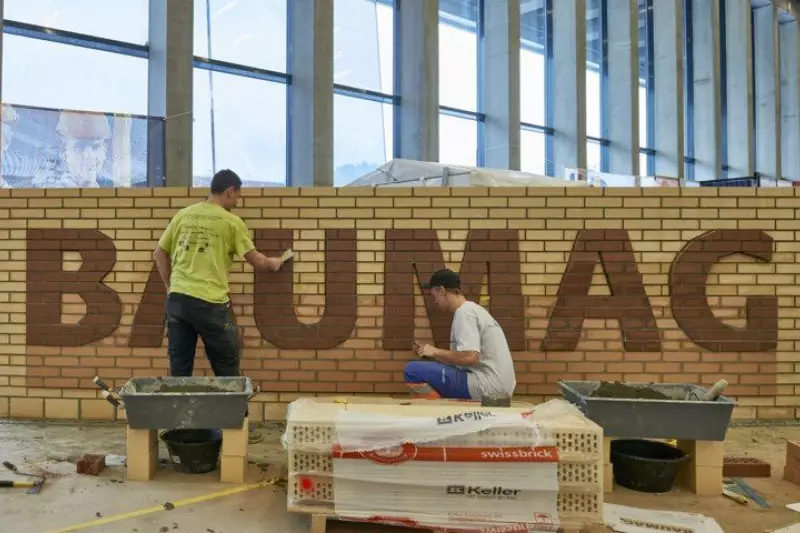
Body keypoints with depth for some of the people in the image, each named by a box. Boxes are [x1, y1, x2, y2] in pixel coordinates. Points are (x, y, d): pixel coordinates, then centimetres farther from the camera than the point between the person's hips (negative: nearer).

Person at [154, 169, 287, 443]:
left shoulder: (183, 215, 11)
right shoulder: (231, 221, -3)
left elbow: (160, 253, 15)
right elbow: (255, 260, 2)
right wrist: (273, 263, 22)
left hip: (177, 300, 5)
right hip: (210, 303, -5)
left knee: (179, 369, 12)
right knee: (227, 368, 9)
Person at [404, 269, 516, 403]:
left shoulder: (464, 312, -10)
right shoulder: (473, 309, 19)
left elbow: (470, 357, -23)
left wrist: (436, 352, -7)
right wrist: (430, 352, 13)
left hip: (486, 386, -10)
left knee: (413, 370, -13)